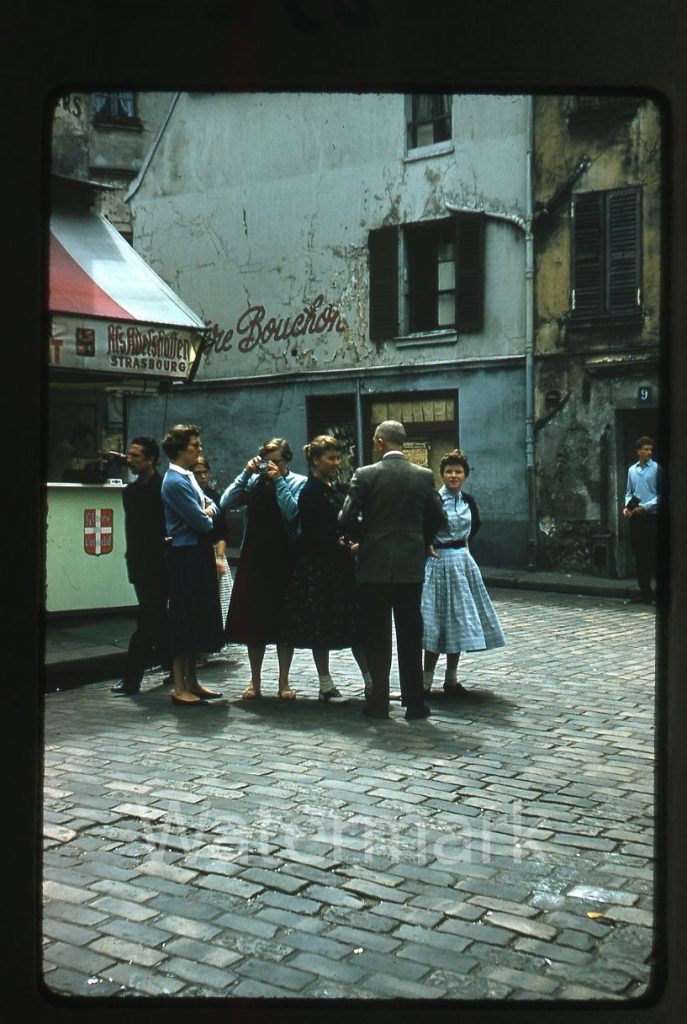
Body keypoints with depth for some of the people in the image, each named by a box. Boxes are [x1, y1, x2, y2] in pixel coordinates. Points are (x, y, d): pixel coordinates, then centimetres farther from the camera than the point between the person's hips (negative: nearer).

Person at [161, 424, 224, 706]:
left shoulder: (188, 476, 15)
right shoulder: (175, 481, -16)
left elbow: (212, 505, 16)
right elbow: (200, 522, -20)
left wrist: (207, 509, -7)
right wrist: (206, 517, 2)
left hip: (198, 554, 10)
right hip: (186, 556, -10)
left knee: (199, 618, 14)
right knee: (184, 619, -5)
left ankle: (191, 681, 22)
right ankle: (180, 688, 2)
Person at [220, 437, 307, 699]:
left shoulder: (298, 483, 0)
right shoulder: (254, 481, 6)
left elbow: (291, 512, -16)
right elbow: (226, 502, -5)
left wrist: (278, 481, -13)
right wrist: (246, 473, -9)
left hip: (284, 558, -2)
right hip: (254, 558, 2)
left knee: (284, 619, 5)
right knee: (253, 619, 7)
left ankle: (284, 682, 16)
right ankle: (255, 682, 18)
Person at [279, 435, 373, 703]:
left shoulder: (338, 489, 13)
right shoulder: (310, 492, -10)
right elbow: (312, 534, -16)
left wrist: (353, 543, -2)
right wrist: (344, 547, -15)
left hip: (341, 565, 8)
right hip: (317, 568, -8)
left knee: (356, 623, 8)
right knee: (321, 627, 1)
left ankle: (371, 682, 13)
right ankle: (325, 686, 11)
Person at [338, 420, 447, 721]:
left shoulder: (364, 475, -7)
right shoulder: (424, 476, 0)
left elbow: (346, 519, -8)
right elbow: (438, 519, 5)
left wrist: (358, 538, 13)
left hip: (373, 565, -2)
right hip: (411, 565, 2)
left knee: (377, 638, 7)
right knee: (410, 637, 8)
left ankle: (378, 703, 11)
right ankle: (414, 702, 11)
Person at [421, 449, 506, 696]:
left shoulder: (468, 501, 6)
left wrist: (464, 541, 10)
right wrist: (427, 545, -11)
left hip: (462, 561, 6)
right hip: (438, 562, -6)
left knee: (459, 620, 9)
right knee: (436, 622, -5)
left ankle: (451, 679, 18)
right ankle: (426, 679, 3)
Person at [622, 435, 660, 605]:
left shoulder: (656, 468, -5)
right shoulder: (632, 470, 11)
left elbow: (661, 494, -8)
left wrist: (645, 507, -15)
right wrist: (626, 507, 0)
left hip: (651, 516, -5)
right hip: (635, 518, 5)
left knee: (654, 555, -5)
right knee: (639, 556, 9)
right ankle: (645, 592, 17)